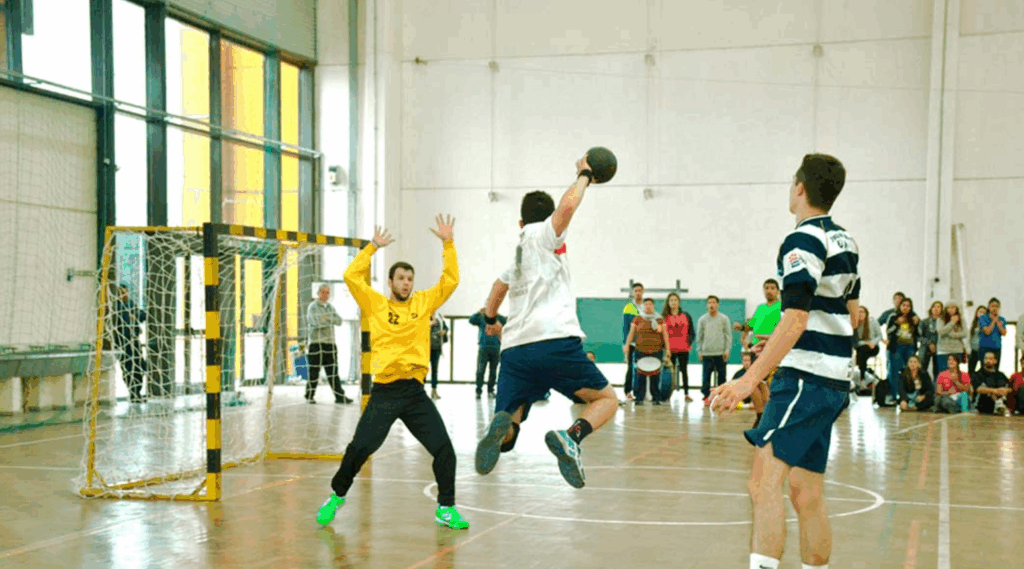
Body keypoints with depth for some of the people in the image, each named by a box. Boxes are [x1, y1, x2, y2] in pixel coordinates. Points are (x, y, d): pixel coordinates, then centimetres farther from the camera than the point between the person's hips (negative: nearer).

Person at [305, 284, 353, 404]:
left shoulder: (330, 307, 18)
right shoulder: (312, 307, -2)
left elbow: (339, 321, 5)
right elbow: (316, 322, -16)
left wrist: (328, 318, -11)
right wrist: (331, 320, -5)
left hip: (330, 342, 6)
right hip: (316, 342, -6)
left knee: (333, 371, 5)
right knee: (314, 371, -2)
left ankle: (340, 396, 5)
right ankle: (309, 396, 9)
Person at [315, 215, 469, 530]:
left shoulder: (424, 302, 11)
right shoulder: (376, 304, 6)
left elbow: (451, 280, 8)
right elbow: (351, 276, 0)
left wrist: (448, 243, 2)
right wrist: (373, 247, 2)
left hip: (416, 392, 2)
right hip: (385, 391, -2)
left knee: (444, 448, -5)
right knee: (360, 447, -5)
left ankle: (446, 508, 10)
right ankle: (337, 496, 20)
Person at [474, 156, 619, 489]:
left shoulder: (517, 253, 31)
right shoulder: (543, 234, 11)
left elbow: (498, 287, 50)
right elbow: (567, 205, -11)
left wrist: (491, 319, 69)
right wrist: (584, 175, 9)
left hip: (514, 348, 5)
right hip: (555, 341, -5)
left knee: (509, 424, 7)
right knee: (606, 400, 9)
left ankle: (501, 425, -32)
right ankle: (571, 437, -23)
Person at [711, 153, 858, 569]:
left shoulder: (803, 240, -12)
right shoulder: (844, 241, 15)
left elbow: (795, 319, -21)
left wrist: (749, 380, -24)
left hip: (805, 377, -10)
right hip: (834, 378, 10)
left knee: (764, 481, -19)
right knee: (806, 495, 13)